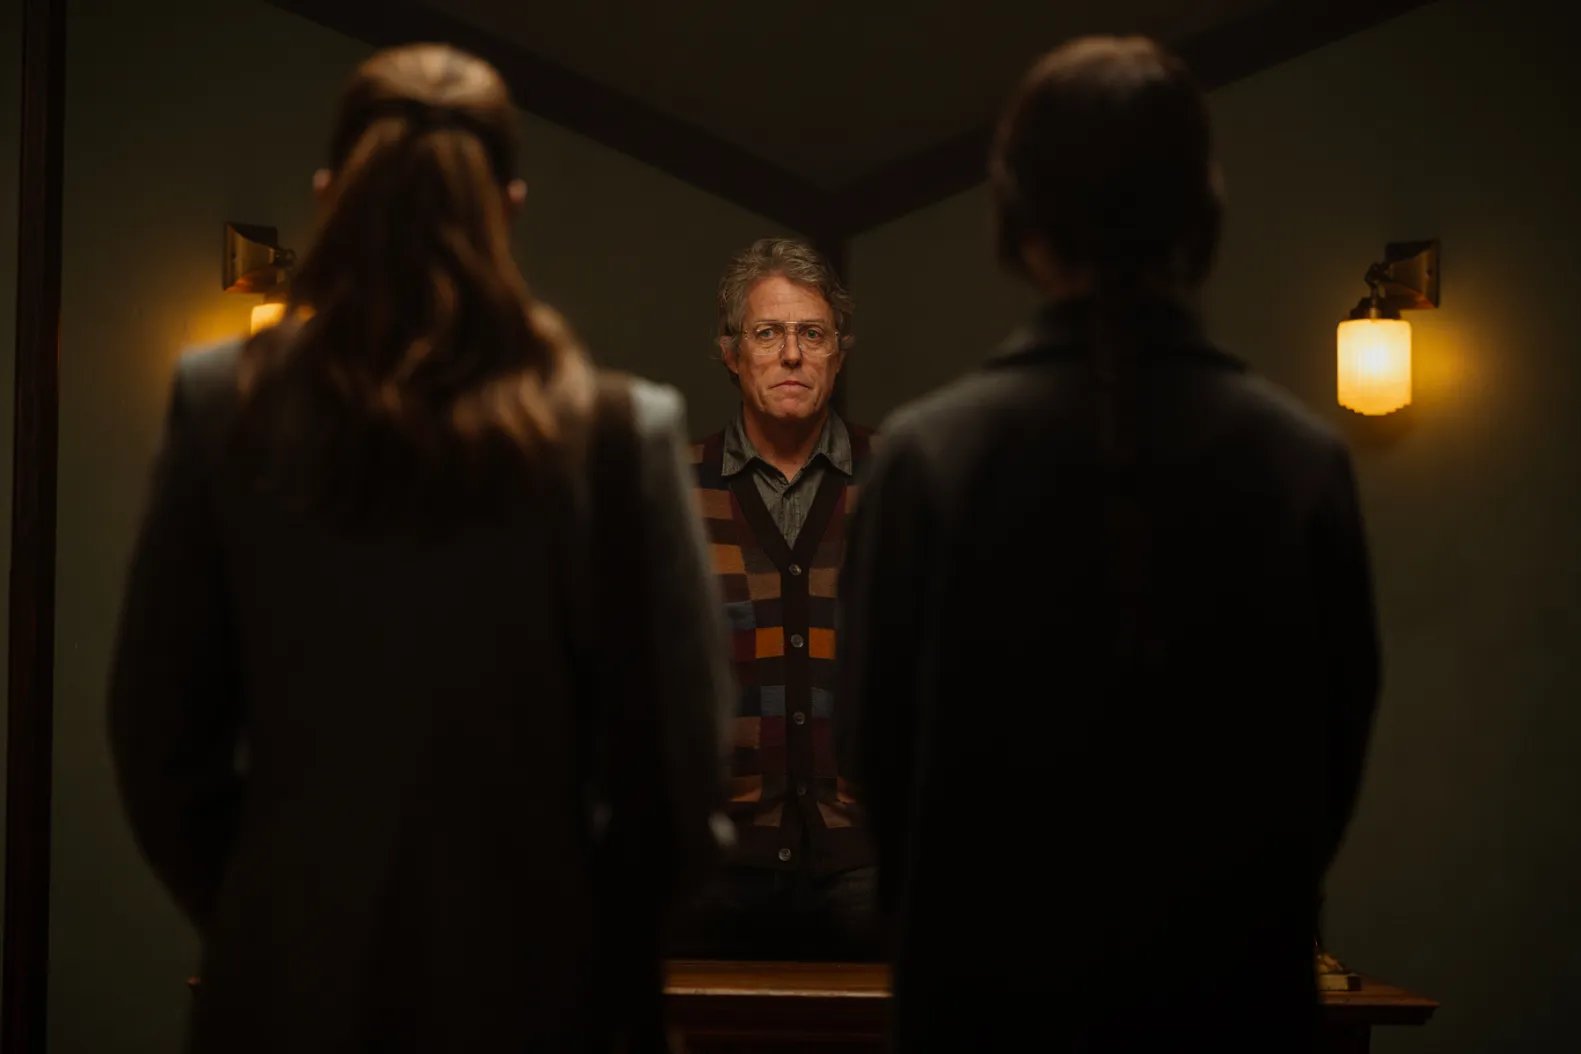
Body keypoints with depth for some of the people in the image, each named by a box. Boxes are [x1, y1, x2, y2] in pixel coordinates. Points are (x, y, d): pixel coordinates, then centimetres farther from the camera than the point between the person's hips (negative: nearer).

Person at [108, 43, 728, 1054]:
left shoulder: (223, 406, -6)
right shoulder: (620, 428, -12)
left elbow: (159, 724, -1)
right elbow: (678, 742, -10)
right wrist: (616, 947, 8)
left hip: (291, 973, 1)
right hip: (526, 970, -1)